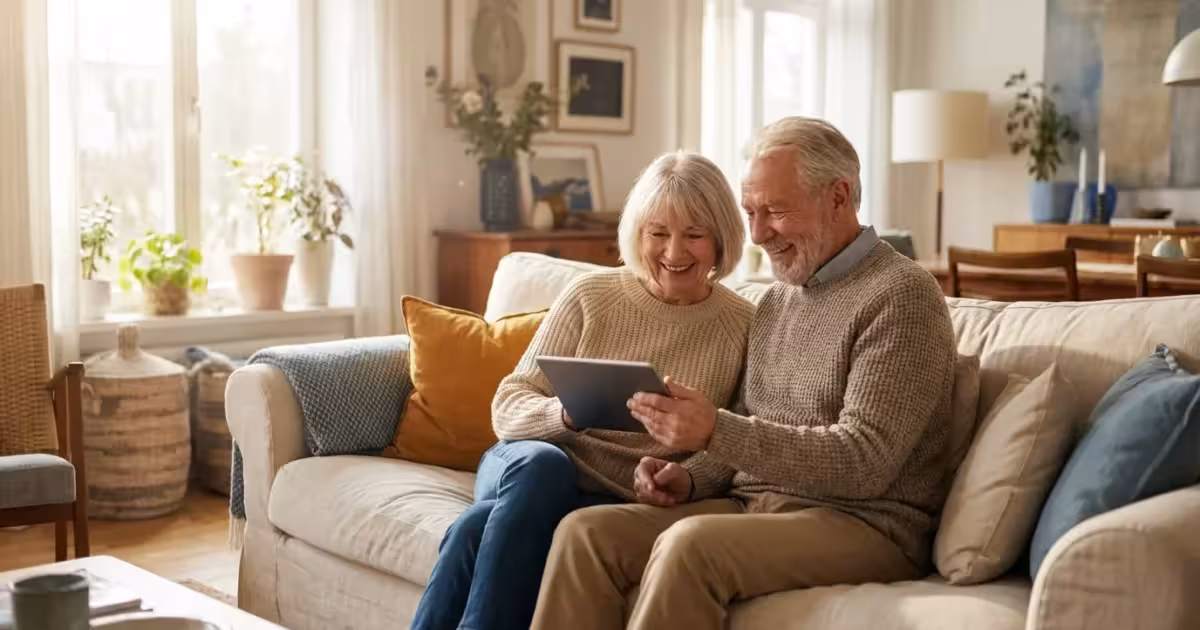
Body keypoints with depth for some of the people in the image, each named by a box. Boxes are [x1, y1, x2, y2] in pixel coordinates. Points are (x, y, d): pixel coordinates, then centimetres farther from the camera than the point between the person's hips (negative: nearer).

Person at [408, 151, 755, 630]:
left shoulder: (745, 326, 0)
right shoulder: (590, 296, 2)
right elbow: (507, 407, 0)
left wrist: (688, 481, -24)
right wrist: (564, 413, -22)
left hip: (626, 502, -2)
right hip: (534, 472, 2)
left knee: (481, 530, -31)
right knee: (542, 464, -36)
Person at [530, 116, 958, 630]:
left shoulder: (901, 296, -10)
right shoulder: (777, 299, 16)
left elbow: (864, 463, -18)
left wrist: (716, 432, -25)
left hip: (863, 525, -7)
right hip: (754, 505, 8)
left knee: (691, 543, -33)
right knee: (584, 531, -12)